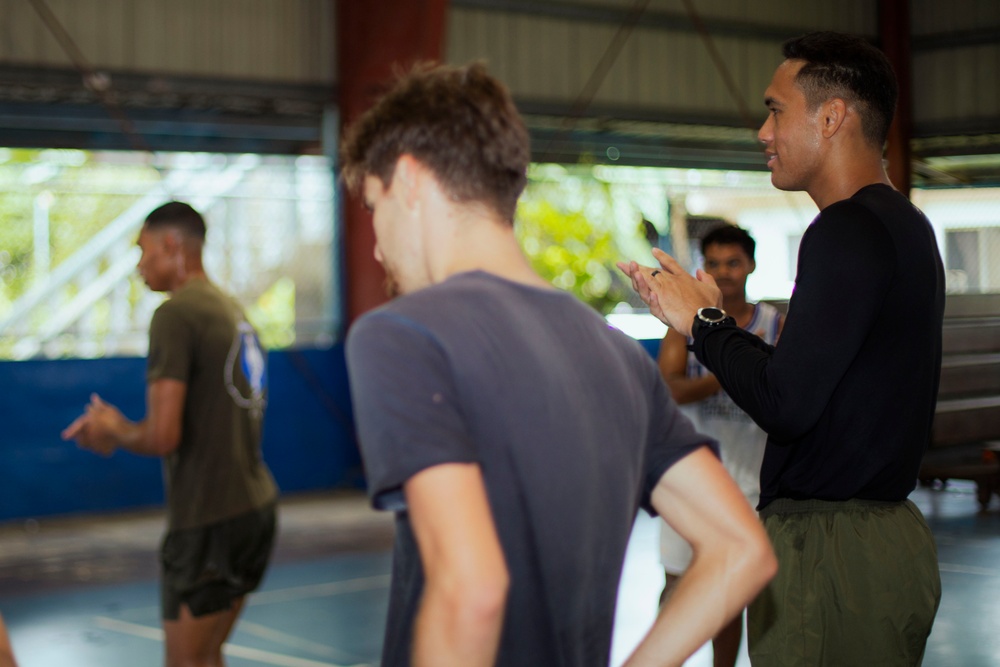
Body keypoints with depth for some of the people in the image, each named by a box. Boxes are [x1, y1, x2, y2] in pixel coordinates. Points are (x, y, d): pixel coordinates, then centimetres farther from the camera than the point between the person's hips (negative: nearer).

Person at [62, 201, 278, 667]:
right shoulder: (232, 310, 13)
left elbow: (162, 437, -20)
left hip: (208, 519, -8)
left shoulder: (175, 315, -14)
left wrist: (115, 431, 1)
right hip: (255, 504, 8)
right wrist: (116, 427, 18)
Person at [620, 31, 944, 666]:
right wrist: (713, 318, 18)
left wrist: (703, 322, -6)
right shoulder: (906, 226, 15)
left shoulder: (847, 231, -16)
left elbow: (786, 405, -21)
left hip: (831, 551, -10)